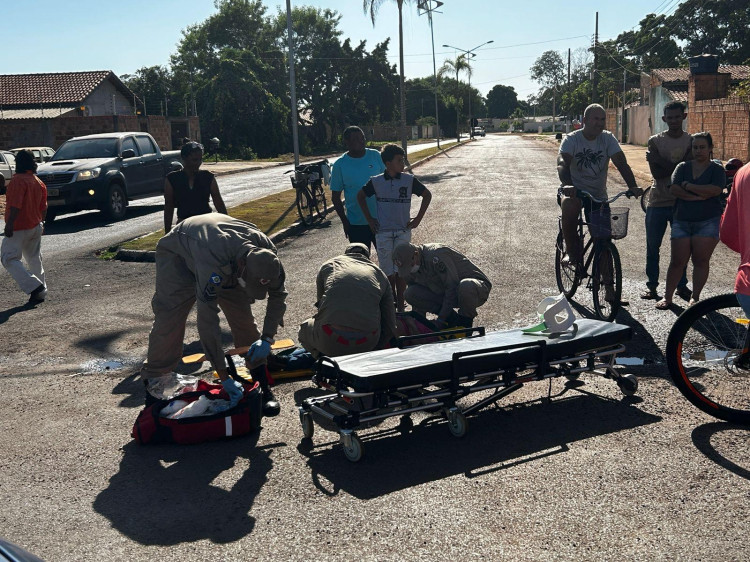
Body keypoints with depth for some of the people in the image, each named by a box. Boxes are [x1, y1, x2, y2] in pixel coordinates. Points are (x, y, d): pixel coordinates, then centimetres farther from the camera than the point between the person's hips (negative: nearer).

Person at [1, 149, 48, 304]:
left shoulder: (18, 180, -15)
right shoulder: (39, 182, 9)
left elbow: (16, 205, -25)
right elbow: (43, 208, 15)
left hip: (19, 229, -8)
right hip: (36, 227, 8)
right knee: (34, 259, 16)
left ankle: (34, 286, -16)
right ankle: (41, 291, 19)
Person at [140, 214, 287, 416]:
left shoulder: (266, 254, -30)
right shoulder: (214, 263, -48)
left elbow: (278, 295, -12)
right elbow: (207, 322, -46)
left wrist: (267, 338, -22)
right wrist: (224, 377, -44)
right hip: (178, 253, -4)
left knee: (243, 315, -6)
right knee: (168, 319, -15)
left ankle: (262, 386, 2)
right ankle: (154, 380, 1)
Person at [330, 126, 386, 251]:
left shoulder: (375, 156, 0)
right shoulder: (340, 165, -5)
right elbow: (335, 197, 0)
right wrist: (344, 221, -6)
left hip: (381, 219, 2)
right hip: (356, 223, -2)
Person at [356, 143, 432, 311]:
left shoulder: (409, 180, -3)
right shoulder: (376, 182, -3)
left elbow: (427, 195, 8)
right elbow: (360, 196, 12)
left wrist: (418, 218, 3)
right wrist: (369, 218, 7)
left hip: (403, 231, 0)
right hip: (382, 232, 0)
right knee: (387, 271, 5)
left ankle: (400, 305, 8)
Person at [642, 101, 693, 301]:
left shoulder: (691, 141, 3)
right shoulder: (655, 141, 2)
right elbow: (656, 173, -9)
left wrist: (660, 161, -16)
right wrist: (675, 166, -14)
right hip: (658, 202, 0)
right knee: (652, 247, 5)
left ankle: (681, 285, 20)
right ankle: (651, 285, 16)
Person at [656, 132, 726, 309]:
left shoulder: (717, 170, 4)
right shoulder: (683, 167, 10)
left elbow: (715, 190, -16)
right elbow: (673, 189, -6)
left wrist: (688, 186, -10)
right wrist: (699, 196, -14)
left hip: (707, 222, -2)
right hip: (682, 220, 2)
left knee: (701, 260, -2)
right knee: (677, 261, -1)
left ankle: (695, 297, 10)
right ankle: (667, 297, 7)